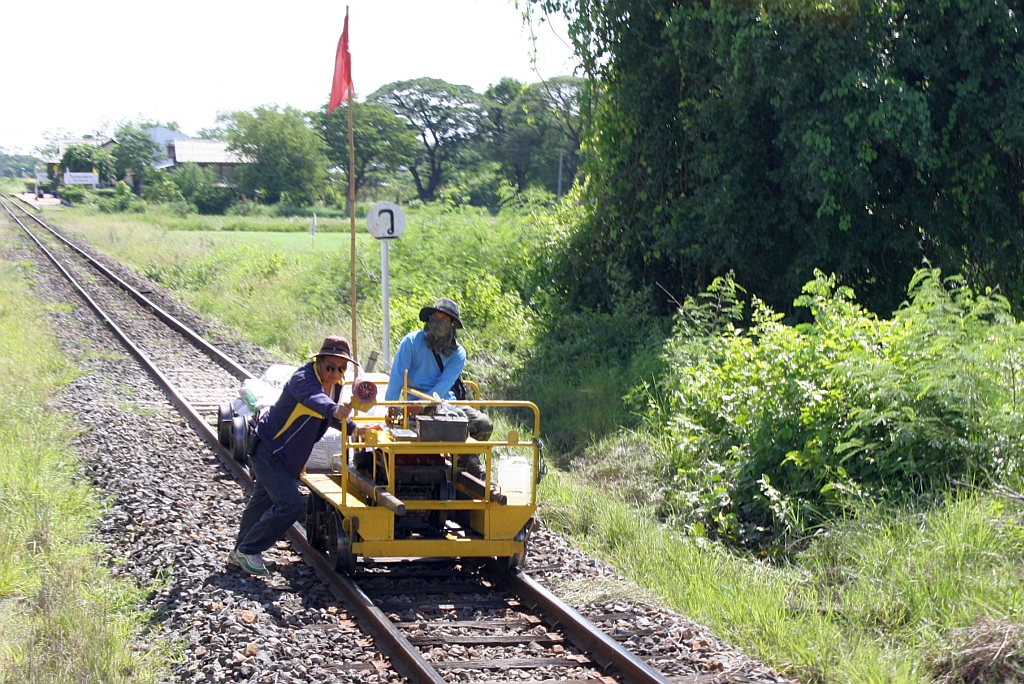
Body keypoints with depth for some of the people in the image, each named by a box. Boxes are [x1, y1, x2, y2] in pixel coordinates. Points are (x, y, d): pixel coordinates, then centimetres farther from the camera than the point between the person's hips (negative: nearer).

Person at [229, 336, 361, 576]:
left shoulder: (335, 384, -1)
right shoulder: (303, 378, -28)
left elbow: (330, 417, 10)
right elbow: (313, 398, -50)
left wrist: (352, 428, -9)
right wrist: (334, 410, -71)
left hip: (288, 456, 10)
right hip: (268, 450, -10)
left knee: (264, 501, 23)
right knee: (289, 504, -18)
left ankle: (240, 552, 40)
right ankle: (248, 550, -3)